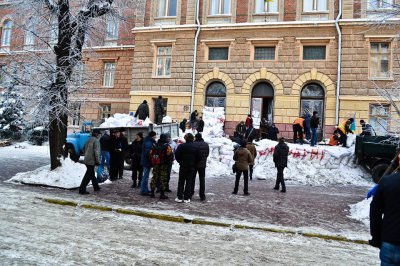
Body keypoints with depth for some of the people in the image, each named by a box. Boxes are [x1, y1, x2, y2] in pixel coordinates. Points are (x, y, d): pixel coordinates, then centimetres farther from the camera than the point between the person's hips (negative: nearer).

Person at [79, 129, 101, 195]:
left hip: (87, 160, 9)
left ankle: (96, 187, 31)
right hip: (91, 161, -9)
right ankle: (82, 190, -4)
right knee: (88, 176, -5)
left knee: (92, 174, 19)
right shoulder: (96, 140, -13)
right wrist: (98, 161, -12)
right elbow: (96, 152, -18)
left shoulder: (89, 140, 13)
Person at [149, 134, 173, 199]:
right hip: (164, 165, -5)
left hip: (155, 165, 5)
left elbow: (151, 154, 7)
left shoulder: (155, 145, 5)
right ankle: (162, 194, 2)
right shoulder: (167, 146, -11)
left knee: (154, 177, 14)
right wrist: (169, 162, 2)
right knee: (163, 179, 1)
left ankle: (152, 192, 19)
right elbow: (170, 155, -15)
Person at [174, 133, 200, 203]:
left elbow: (176, 155, -8)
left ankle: (179, 197, 8)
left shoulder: (181, 146, -9)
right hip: (191, 167, 1)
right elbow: (198, 157, -1)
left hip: (183, 166, -1)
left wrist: (180, 162, 7)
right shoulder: (195, 147, -3)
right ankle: (186, 198, 6)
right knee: (189, 182, 6)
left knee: (181, 182, 8)